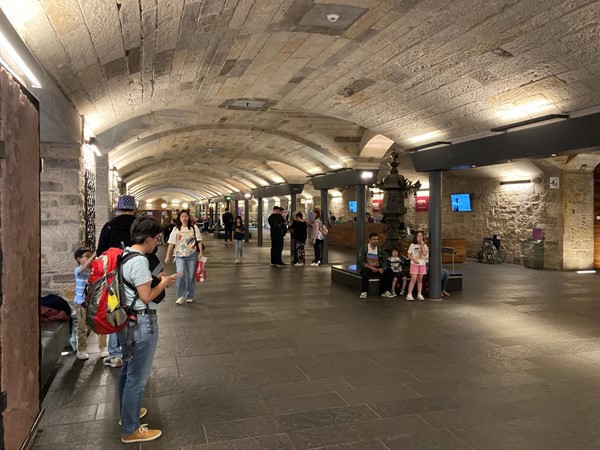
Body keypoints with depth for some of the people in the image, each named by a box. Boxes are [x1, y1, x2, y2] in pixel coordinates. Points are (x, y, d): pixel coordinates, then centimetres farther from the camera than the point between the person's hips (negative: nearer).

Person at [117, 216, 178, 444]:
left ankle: (127, 413, 42)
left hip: (127, 320, 10)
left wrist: (153, 278, 9)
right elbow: (146, 297, -20)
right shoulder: (139, 261, -23)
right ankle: (130, 430, 16)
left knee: (128, 370, 24)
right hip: (141, 323, -10)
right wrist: (163, 283, -6)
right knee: (137, 376, 3)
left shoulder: (124, 255, 6)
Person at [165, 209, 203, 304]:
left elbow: (199, 241, 2)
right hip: (180, 255, 0)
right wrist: (168, 256, 2)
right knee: (180, 275, -15)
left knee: (191, 276, 6)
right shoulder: (176, 229, 3)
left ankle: (190, 296, 20)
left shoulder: (194, 228, 2)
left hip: (192, 255, 0)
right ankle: (181, 296, 0)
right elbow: (171, 244, 4)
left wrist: (200, 252, -8)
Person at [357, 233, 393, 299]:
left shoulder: (380, 249, 3)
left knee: (389, 271, -19)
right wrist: (371, 267, -31)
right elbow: (361, 262, -17)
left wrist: (382, 268, -24)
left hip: (377, 269, 4)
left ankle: (385, 291, -8)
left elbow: (385, 261, -1)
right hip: (367, 268, -4)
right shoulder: (364, 248, -9)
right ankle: (364, 292, -24)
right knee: (365, 271, -38)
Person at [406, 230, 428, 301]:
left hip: (422, 264, 3)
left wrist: (422, 245, -10)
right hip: (414, 264, -3)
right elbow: (409, 255, 1)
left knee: (420, 280, 7)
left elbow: (425, 254, -8)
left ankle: (419, 294, 13)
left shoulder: (424, 245, 7)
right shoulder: (412, 245, 1)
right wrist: (414, 260, -14)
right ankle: (409, 294, -10)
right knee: (413, 279, -11)